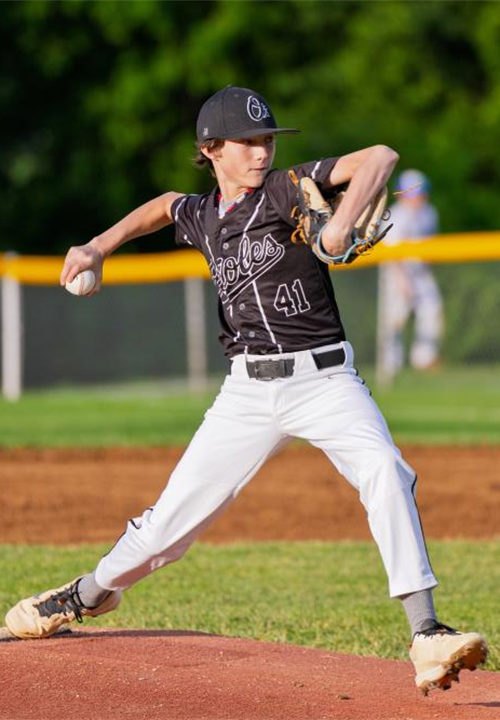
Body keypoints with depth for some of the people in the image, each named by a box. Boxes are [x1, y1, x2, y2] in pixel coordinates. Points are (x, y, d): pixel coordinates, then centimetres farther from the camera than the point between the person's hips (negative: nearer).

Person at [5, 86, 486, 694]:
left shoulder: (288, 190, -5)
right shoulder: (203, 217, 10)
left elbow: (380, 158, -18)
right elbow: (163, 206, 35)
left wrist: (343, 223, -33)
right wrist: (99, 247, 25)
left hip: (324, 378, -4)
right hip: (249, 389, 4)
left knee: (384, 472, -30)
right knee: (173, 513, 7)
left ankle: (426, 636, -33)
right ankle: (90, 594, 35)